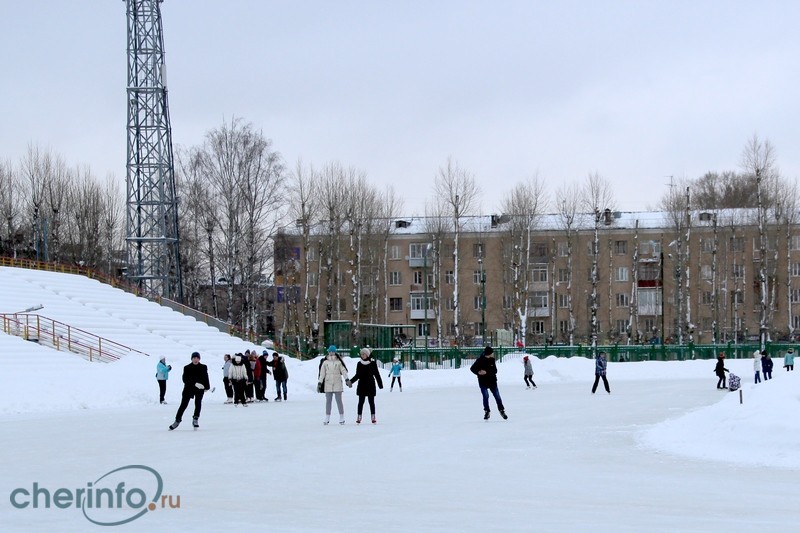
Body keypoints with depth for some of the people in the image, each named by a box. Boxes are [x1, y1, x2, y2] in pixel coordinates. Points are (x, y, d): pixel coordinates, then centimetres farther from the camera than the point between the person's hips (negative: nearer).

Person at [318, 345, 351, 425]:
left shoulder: (338, 362, 0)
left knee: (339, 401, -1)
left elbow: (343, 371, -4)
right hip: (328, 384, 2)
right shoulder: (325, 362, 7)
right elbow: (322, 373, 9)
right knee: (328, 401, 5)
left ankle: (341, 418, 4)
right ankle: (327, 418, 9)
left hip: (337, 384, -2)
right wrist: (319, 383, 4)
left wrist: (347, 380, -17)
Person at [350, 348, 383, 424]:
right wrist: (351, 381, -4)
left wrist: (380, 383, 3)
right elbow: (357, 375, 7)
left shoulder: (373, 363, -3)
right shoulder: (359, 364, 4)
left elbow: (376, 374, 2)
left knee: (371, 402, 2)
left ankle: (373, 417, 7)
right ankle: (359, 417, 7)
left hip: (370, 385, -2)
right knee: (361, 402, 4)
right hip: (362, 385, 2)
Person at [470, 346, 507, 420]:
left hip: (492, 381, 3)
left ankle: (502, 411, 20)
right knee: (485, 396, -11)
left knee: (497, 396, 5)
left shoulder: (492, 360, 0)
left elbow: (495, 371, -1)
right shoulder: (480, 360, -12)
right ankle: (487, 411, 5)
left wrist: (486, 372, -18)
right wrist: (478, 372, -23)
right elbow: (472, 368, -6)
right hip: (483, 382, -3)